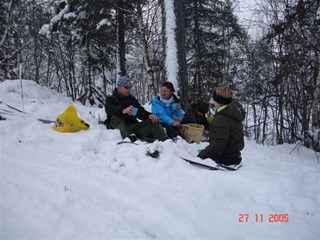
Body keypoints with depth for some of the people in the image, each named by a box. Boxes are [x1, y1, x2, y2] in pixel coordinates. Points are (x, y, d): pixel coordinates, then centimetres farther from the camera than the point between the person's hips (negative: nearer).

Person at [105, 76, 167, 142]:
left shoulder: (132, 99, 20)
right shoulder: (111, 99, 3)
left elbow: (140, 111, 12)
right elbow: (110, 111, -20)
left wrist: (149, 115, -13)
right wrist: (123, 111, -43)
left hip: (133, 125, 4)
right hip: (118, 126, -4)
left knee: (153, 121, -13)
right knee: (115, 118, -34)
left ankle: (164, 139, -34)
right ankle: (129, 136, -58)